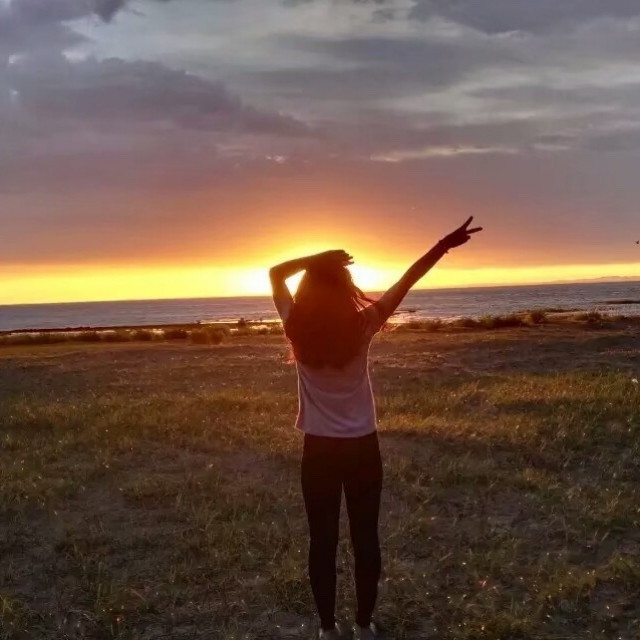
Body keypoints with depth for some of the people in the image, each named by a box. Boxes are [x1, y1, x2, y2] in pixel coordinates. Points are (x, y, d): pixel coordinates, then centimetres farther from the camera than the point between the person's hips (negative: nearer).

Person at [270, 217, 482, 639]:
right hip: (362, 447, 0)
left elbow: (276, 274, 4)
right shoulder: (363, 325, -11)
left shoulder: (297, 328, -9)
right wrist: (444, 246, -1)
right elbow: (406, 282, -6)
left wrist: (313, 260, -8)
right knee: (365, 537, 11)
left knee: (323, 540, 10)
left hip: (319, 450, 0)